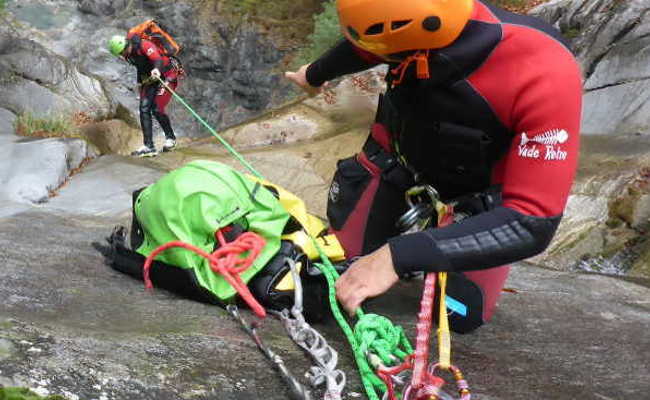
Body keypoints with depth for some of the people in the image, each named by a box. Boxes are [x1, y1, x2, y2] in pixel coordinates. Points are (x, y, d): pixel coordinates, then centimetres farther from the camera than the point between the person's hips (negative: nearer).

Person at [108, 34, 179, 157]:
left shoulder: (145, 45, -24)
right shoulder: (129, 54, 2)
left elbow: (157, 59, -41)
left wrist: (157, 69, -62)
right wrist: (140, 83, 29)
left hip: (166, 76, -8)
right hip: (151, 80, 8)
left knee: (157, 109, -16)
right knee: (144, 109, -7)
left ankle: (170, 138, 10)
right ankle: (149, 147, -8)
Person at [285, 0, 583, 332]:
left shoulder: (548, 78, -43)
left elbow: (533, 224, -42)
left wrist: (400, 256, -51)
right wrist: (315, 74, 19)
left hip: (477, 189, -2)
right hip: (401, 150, 3)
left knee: (461, 316, -4)